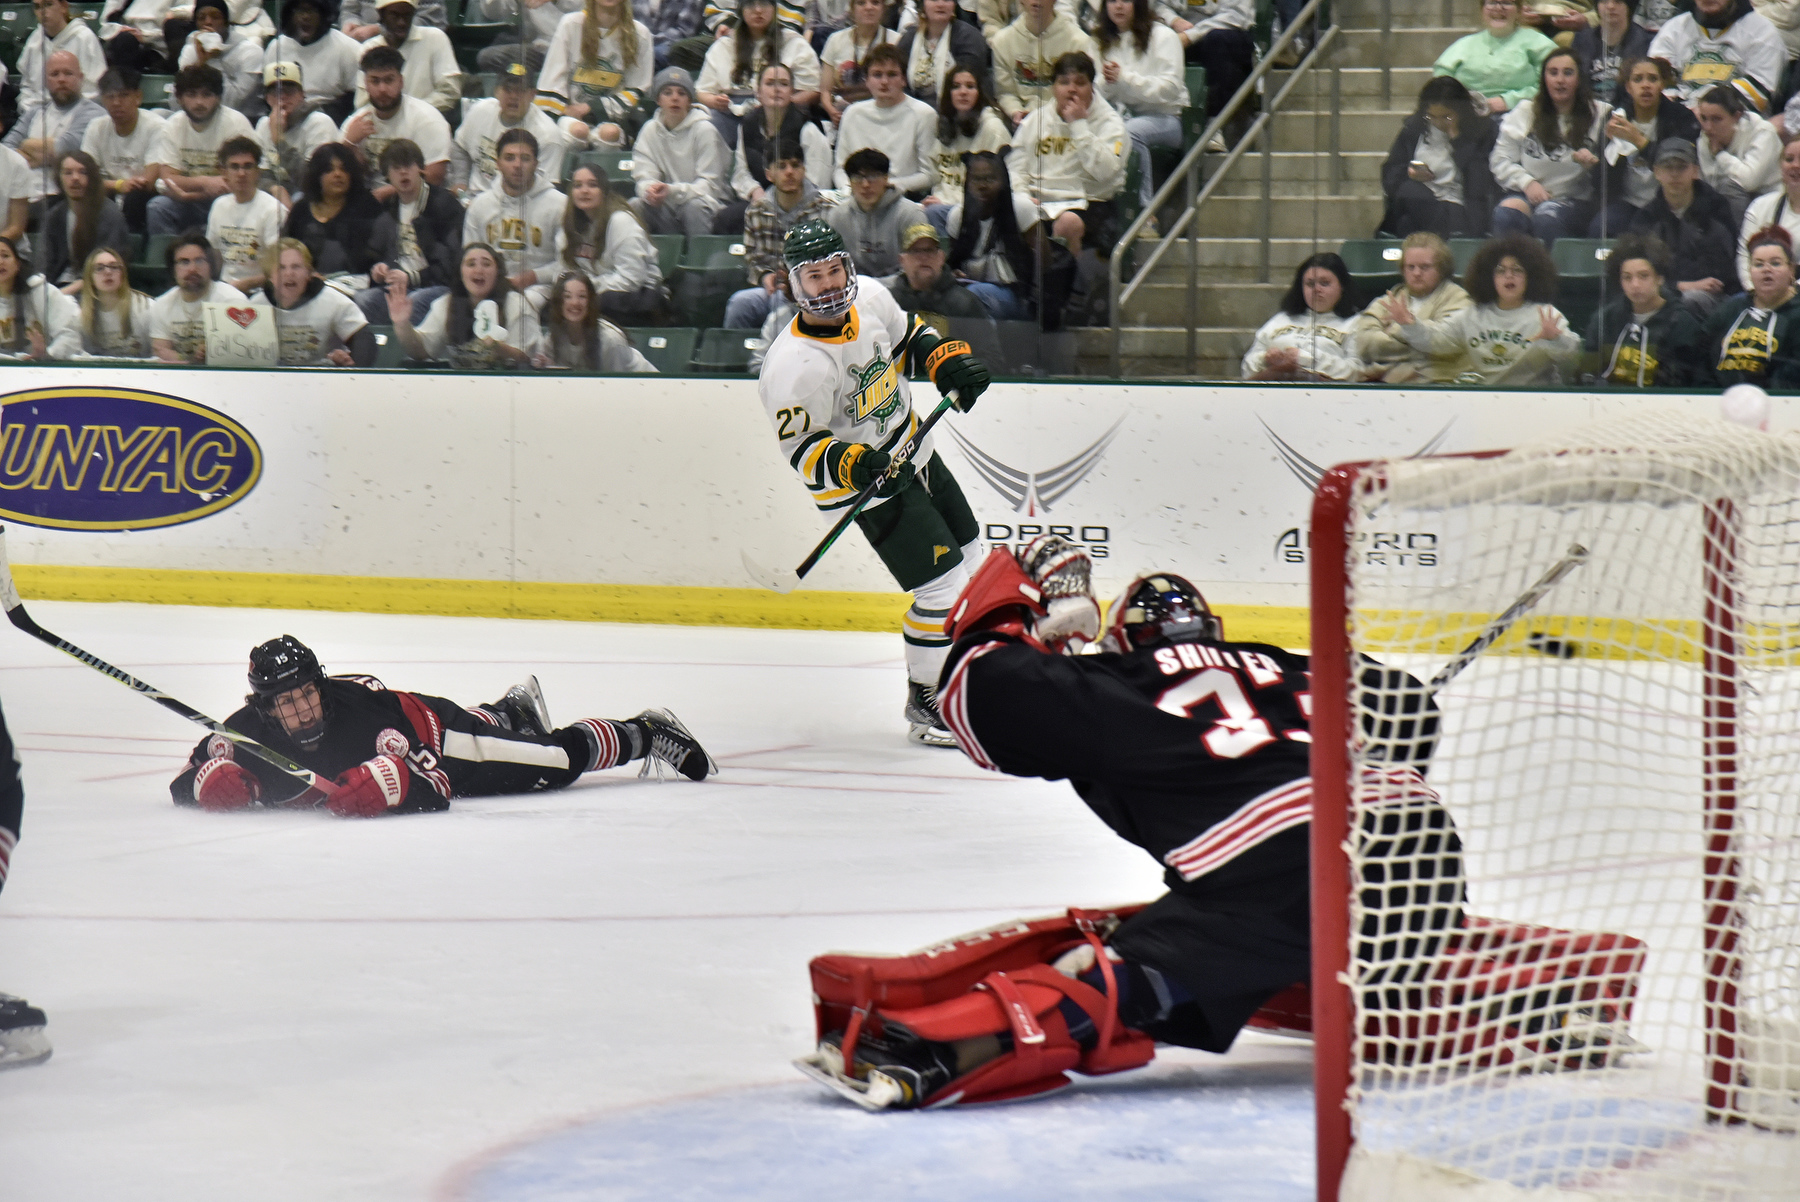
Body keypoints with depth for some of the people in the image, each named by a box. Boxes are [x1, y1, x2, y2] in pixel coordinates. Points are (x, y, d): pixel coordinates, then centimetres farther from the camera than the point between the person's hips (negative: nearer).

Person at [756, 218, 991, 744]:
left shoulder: (869, 297, -10)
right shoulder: (793, 365, -31)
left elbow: (908, 334, 12)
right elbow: (801, 447, -24)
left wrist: (948, 360, -4)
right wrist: (850, 464, -40)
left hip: (911, 449, 8)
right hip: (866, 484, -8)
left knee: (966, 549, 23)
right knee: (944, 584, -12)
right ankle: (926, 701, 6)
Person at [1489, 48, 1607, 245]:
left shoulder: (1598, 114, 7)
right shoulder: (1525, 112, 11)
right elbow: (1500, 160, 10)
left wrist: (1592, 164, -20)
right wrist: (1527, 183, -7)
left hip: (1576, 200, -2)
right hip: (1529, 196, 2)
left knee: (1546, 216, -36)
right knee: (1505, 213, -32)